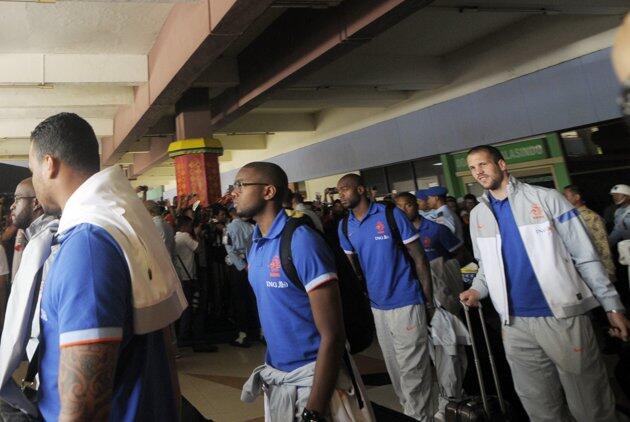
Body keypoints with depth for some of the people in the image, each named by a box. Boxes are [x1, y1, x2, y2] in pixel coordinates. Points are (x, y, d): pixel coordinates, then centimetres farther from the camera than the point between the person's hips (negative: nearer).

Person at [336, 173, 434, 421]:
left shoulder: (391, 215, -11)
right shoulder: (345, 226, 4)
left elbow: (419, 257, -8)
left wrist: (428, 299, -9)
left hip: (405, 302, -5)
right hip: (376, 305, 5)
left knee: (412, 368, 1)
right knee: (394, 366, 17)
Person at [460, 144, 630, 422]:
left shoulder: (546, 198, -2)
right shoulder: (478, 214, 10)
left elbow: (585, 256, -3)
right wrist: (477, 289, -2)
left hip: (564, 316, -3)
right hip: (515, 324, 4)